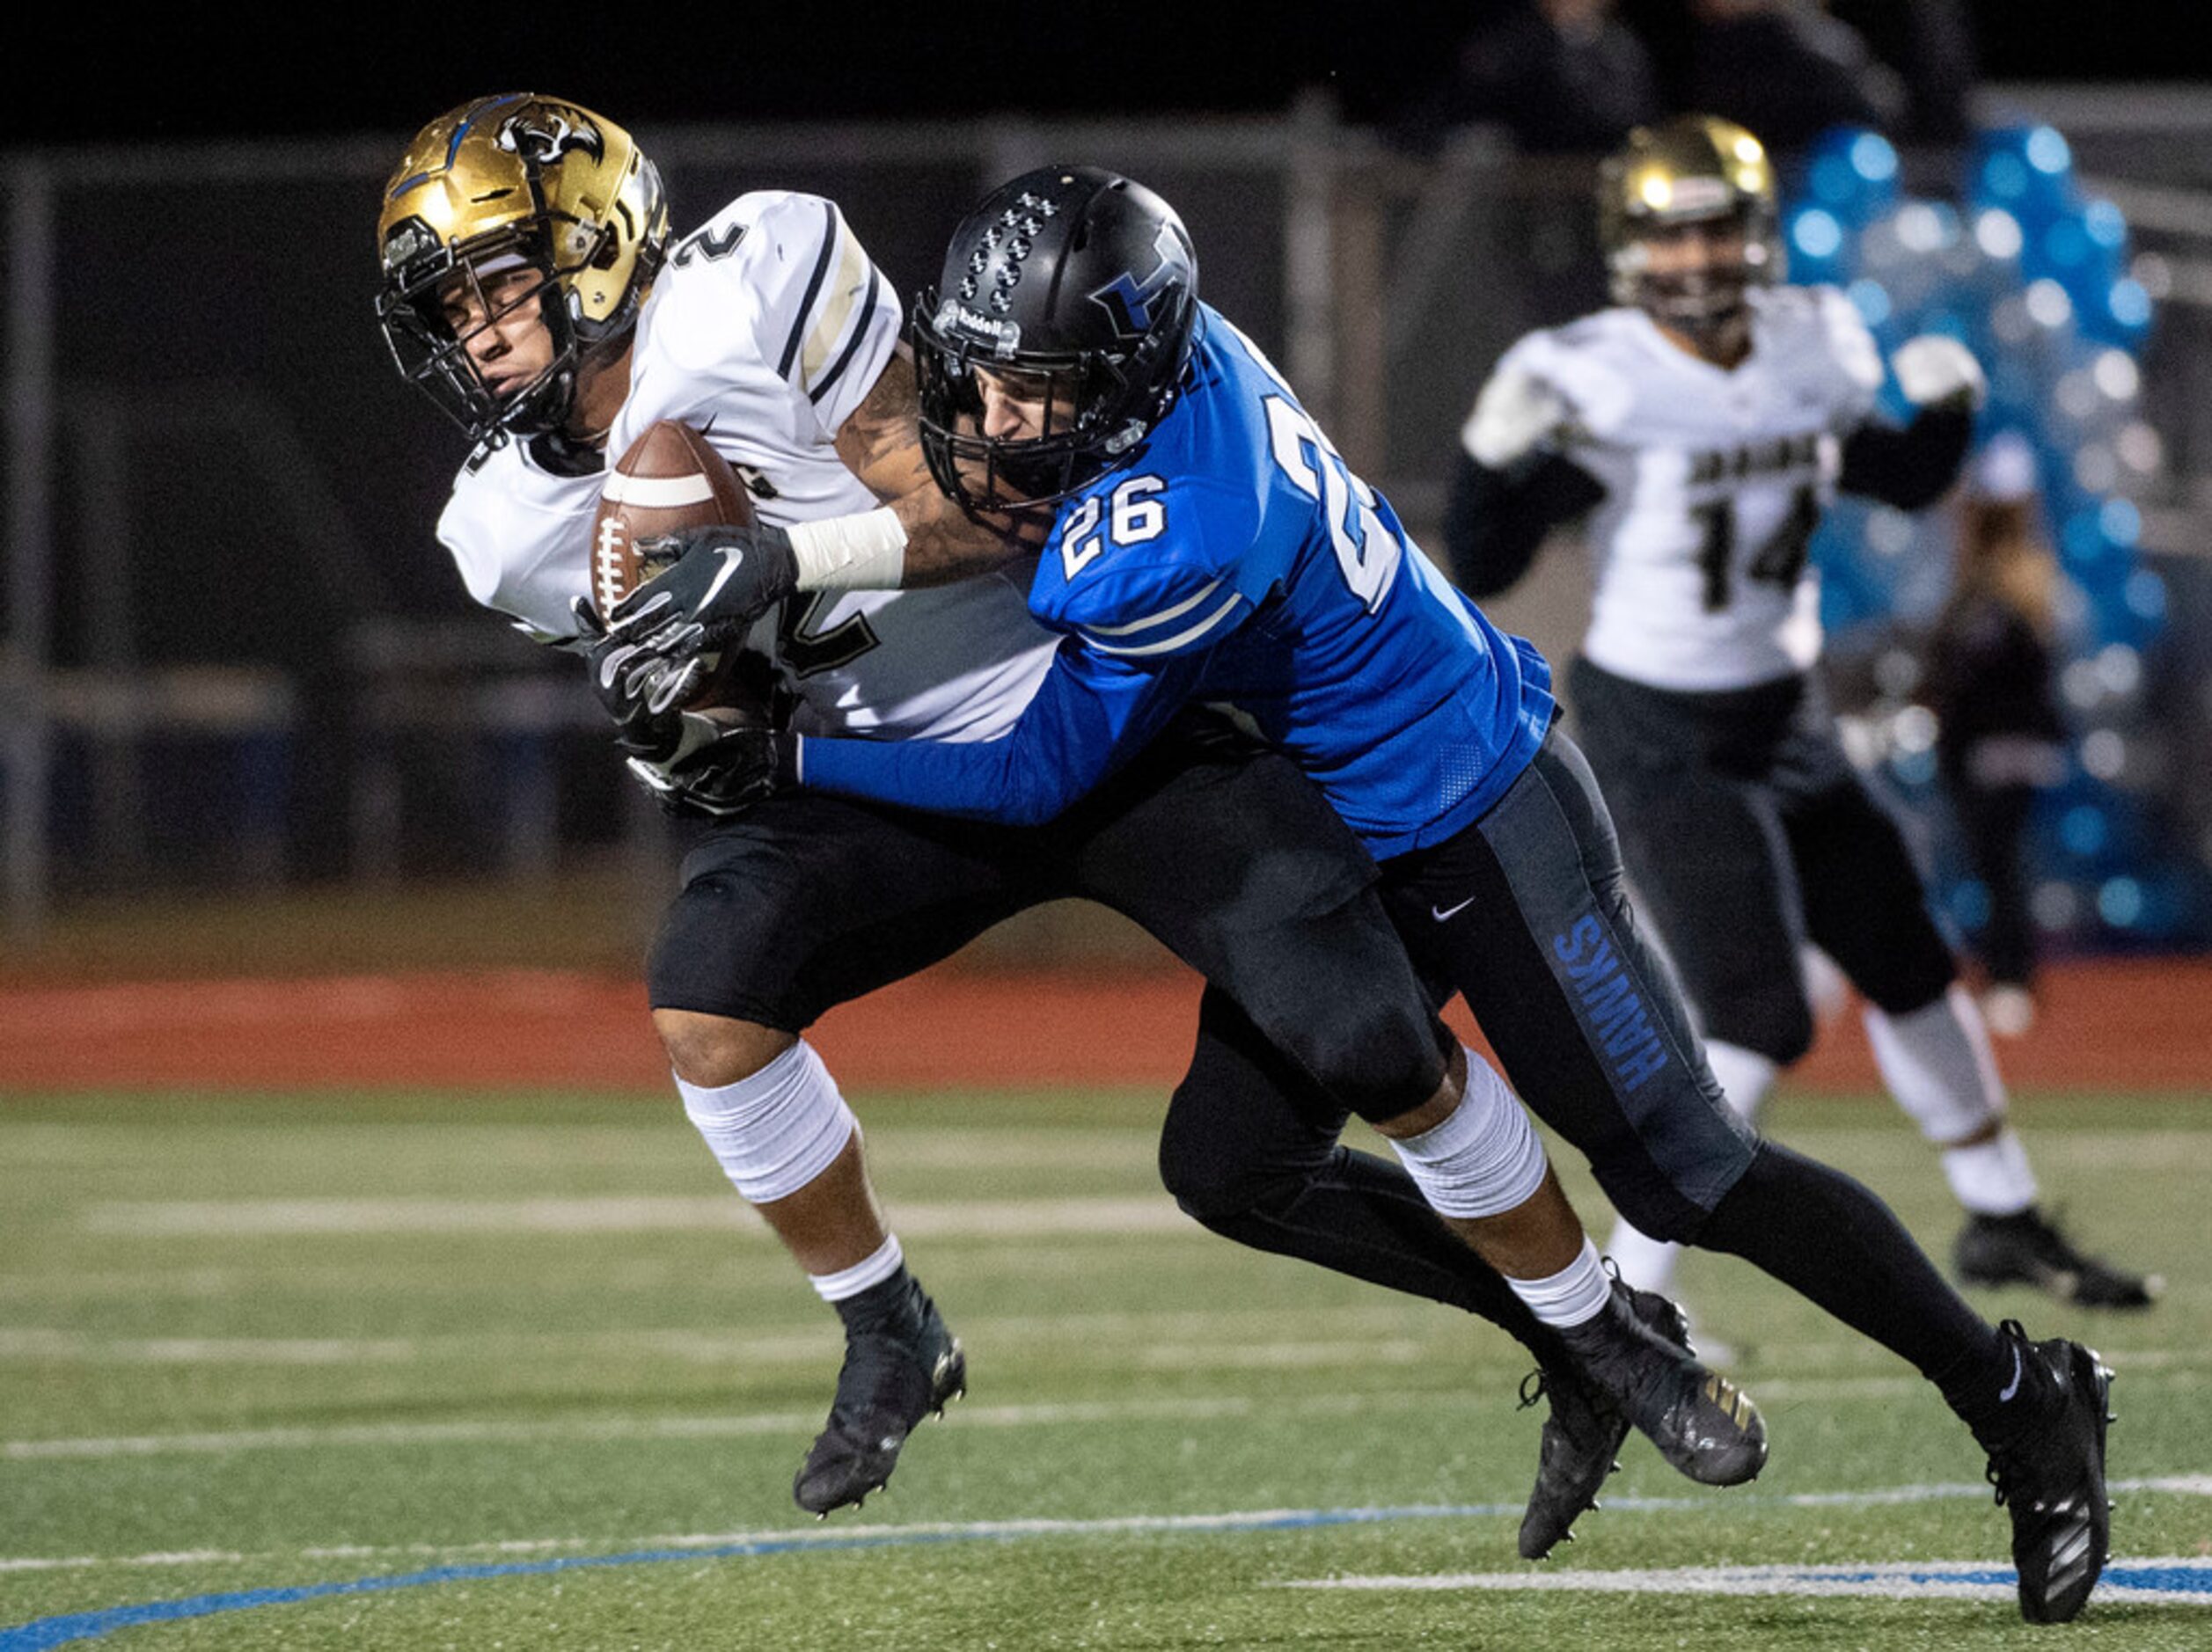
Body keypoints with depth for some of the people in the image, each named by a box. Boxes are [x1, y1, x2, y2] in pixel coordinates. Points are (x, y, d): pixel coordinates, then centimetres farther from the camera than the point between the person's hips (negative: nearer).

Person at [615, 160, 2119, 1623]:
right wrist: (771, 551, -4)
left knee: (1686, 1175, -2)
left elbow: (1040, 778, -22)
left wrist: (794, 760, -20)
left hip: (1479, 823, -9)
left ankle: (2024, 1402, 12)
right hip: (1348, 833, 9)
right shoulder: (1159, 338, -10)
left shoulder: (1173, 545, -33)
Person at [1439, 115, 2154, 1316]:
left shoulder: (1809, 348, -2)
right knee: (1758, 1022, -15)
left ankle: (2002, 1222, 36)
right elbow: (1484, 568, -21)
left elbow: (1902, 481, 14)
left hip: (1784, 720, 7)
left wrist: (1943, 412, -5)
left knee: (1907, 965, 17)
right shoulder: (1596, 384, -20)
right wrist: (1498, 459, -37)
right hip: (1660, 738, -7)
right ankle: (1624, 1295, -9)